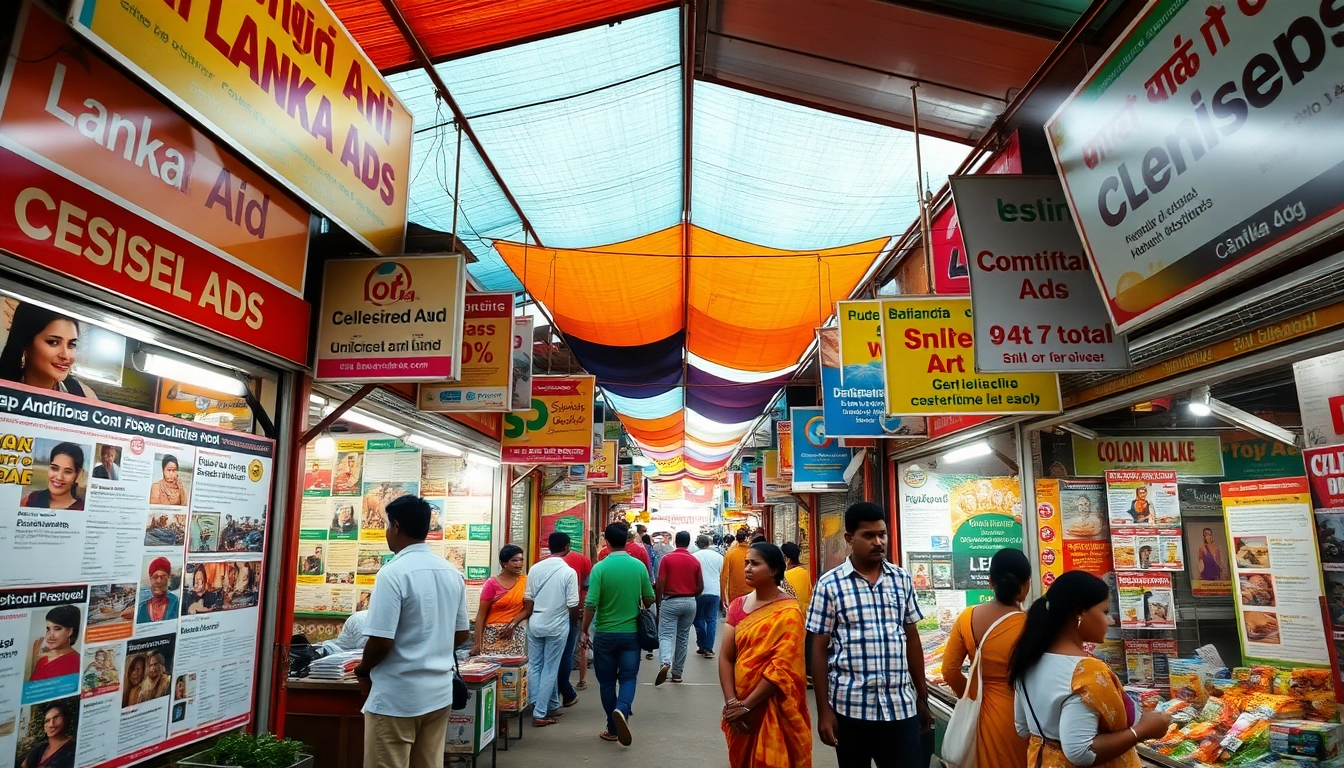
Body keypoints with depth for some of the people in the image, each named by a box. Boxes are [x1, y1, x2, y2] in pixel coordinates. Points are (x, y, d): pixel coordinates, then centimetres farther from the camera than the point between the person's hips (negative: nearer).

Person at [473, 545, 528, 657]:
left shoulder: (524, 581, 3)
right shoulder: (492, 583, -5)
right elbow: (481, 615, -3)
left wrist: (513, 624, -15)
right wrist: (478, 643, -8)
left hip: (516, 636, 2)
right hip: (493, 635, -2)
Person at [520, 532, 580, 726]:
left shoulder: (536, 568, -2)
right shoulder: (569, 572, -13)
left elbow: (528, 600, 2)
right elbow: (573, 606, -11)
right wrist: (571, 622, 10)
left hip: (535, 624, 4)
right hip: (557, 626, -3)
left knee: (536, 666, 15)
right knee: (549, 669, 6)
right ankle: (540, 714, 6)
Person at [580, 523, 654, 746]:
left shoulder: (600, 567, -12)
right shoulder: (639, 566, -4)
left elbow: (591, 604, -14)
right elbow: (649, 600, 4)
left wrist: (584, 631, -1)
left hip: (604, 634, -1)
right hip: (631, 633, 1)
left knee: (607, 681, 12)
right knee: (629, 677, 8)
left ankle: (612, 729, 18)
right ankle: (622, 709, -20)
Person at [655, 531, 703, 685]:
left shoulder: (666, 558, -7)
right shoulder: (695, 561, 1)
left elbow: (661, 583, -10)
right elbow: (701, 587, 4)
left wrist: (659, 603, 0)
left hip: (670, 601, -3)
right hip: (690, 602, 3)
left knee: (666, 634, 0)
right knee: (683, 637, 13)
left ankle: (666, 663, -26)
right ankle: (677, 673, 19)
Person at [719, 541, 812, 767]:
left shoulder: (788, 612, -13)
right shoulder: (738, 606, 4)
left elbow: (782, 669, -18)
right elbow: (726, 657, -1)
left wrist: (746, 705, -16)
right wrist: (732, 703, -12)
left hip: (773, 711, -5)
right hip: (740, 713, 6)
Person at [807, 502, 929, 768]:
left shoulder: (902, 579, 4)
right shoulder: (829, 584, -7)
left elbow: (912, 639, 11)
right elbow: (819, 649, -5)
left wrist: (922, 696, 11)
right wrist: (823, 710, -6)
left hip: (901, 706, 2)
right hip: (850, 707, -2)